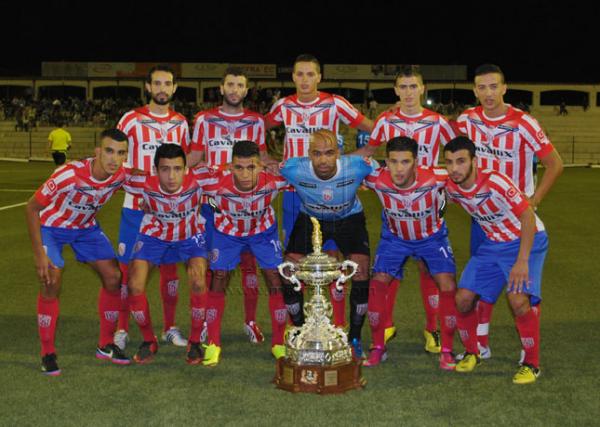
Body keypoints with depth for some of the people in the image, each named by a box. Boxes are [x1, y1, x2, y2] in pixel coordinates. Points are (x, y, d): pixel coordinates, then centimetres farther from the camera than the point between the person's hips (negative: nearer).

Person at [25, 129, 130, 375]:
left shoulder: (121, 175, -22)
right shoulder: (69, 175, -37)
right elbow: (32, 208, -27)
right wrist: (40, 255, -27)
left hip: (86, 226, 5)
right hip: (51, 226, -5)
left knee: (113, 277, -3)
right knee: (51, 283, -18)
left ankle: (106, 346, 13)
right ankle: (47, 354, -2)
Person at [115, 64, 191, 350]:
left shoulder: (180, 123, 9)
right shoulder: (131, 119, -3)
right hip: (136, 205, -3)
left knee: (170, 265, 8)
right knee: (127, 265, -1)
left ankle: (169, 327, 19)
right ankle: (122, 329, 10)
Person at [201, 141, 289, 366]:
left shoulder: (274, 179, -37)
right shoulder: (217, 183, -38)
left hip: (263, 229, 1)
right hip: (227, 230, 0)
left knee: (275, 279, -4)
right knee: (218, 279, -4)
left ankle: (279, 343, 12)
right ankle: (213, 344, 11)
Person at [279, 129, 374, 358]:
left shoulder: (357, 166, -31)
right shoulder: (294, 169, -30)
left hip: (349, 219, -1)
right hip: (310, 219, 1)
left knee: (361, 274, -17)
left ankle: (355, 338, 5)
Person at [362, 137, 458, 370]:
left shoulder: (435, 179, -37)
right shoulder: (377, 180, -31)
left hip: (432, 235, -1)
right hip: (395, 237, 1)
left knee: (447, 285, -15)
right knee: (378, 282, -10)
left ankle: (446, 351, 0)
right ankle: (378, 348, 7)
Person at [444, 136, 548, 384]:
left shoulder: (495, 182, -29)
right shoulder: (451, 188, -11)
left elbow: (528, 217, -26)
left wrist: (522, 261, -28)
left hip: (526, 240, -6)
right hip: (493, 244, 6)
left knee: (518, 300, -25)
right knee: (463, 298, -5)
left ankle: (531, 364, -4)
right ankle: (472, 353, 19)